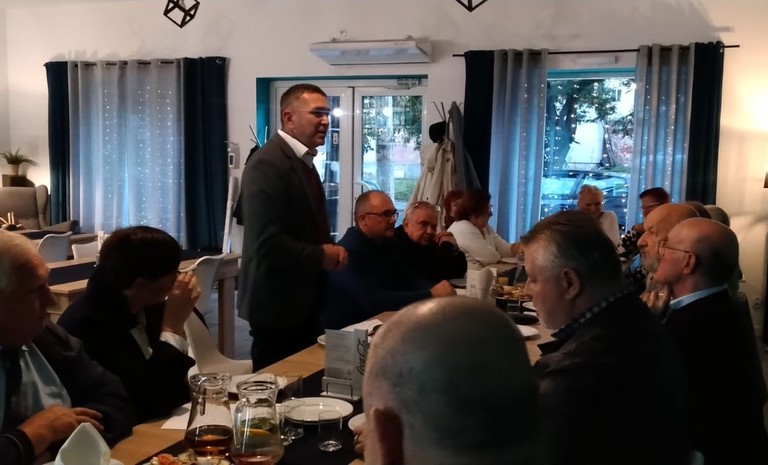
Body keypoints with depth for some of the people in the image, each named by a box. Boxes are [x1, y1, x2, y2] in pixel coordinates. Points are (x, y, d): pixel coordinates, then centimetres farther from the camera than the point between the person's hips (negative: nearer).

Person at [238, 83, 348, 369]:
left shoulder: (304, 162, 13)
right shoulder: (268, 164, -19)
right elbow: (267, 243, -27)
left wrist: (329, 251, 1)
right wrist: (321, 256, -16)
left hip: (303, 301, 10)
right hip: (279, 303, -9)